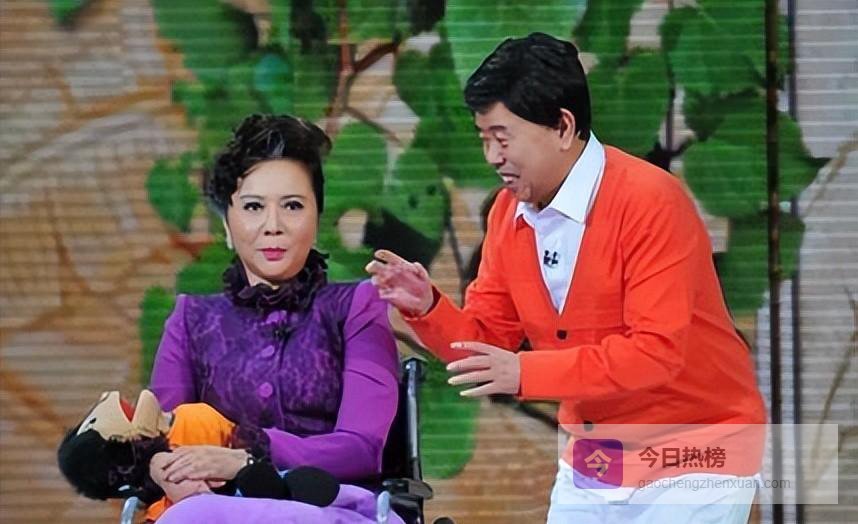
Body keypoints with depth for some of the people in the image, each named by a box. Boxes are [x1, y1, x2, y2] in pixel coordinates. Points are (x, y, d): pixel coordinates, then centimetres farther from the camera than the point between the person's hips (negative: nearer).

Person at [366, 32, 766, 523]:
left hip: (692, 457, -6)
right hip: (592, 461, 7)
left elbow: (656, 350, -27)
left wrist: (527, 373, -31)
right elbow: (488, 339, 5)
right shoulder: (509, 211, 1)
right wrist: (427, 307, -16)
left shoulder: (650, 201, -21)